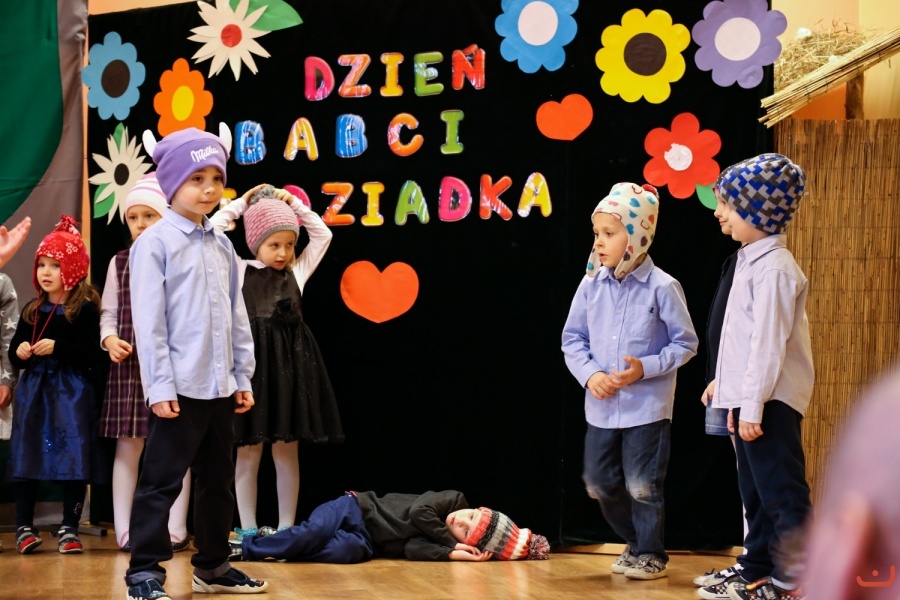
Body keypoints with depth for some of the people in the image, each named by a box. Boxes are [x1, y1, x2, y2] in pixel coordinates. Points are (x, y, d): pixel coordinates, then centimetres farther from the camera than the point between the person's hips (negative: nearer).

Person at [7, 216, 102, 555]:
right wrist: (19, 352, -5)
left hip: (72, 394, -5)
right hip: (34, 391, 5)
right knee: (26, 458, 3)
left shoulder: (85, 309, -5)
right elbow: (14, 354, 17)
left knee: (73, 459, -4)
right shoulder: (31, 311, 12)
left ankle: (69, 529, 6)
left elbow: (92, 356, -12)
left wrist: (58, 348, -20)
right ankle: (24, 528, 11)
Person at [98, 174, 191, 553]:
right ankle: (125, 530, 10)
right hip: (128, 366, 3)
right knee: (128, 446, 5)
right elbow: (109, 313, 13)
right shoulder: (120, 263, 8)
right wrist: (109, 339, -5)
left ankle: (175, 530, 10)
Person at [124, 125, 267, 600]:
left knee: (218, 479, 15)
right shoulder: (155, 243, -7)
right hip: (179, 387, -7)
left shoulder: (221, 245, 12)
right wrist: (159, 387, -15)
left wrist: (242, 375, 12)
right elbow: (149, 322, -12)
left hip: (220, 386, 7)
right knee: (161, 482, -4)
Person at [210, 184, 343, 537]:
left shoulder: (297, 272, 13)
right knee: (248, 451, 1)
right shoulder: (238, 271, 5)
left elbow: (322, 235, 15)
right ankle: (248, 530, 7)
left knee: (287, 450, 5)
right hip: (252, 360, -2)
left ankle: (286, 529, 10)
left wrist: (295, 205, 11)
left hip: (290, 362, 2)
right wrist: (242, 203, 7)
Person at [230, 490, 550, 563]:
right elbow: (419, 511, -20)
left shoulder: (447, 539, -2)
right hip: (356, 509, -2)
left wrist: (454, 550, -30)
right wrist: (449, 543, -16)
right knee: (313, 532, -31)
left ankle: (250, 549, -21)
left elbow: (413, 547, -19)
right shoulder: (455, 500, -6)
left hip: (365, 543, 2)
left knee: (349, 551, -34)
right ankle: (240, 544, -12)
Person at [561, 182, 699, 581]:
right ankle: (635, 541, 32)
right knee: (599, 484, 11)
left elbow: (685, 343, -6)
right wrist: (589, 374, -10)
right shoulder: (591, 285, 0)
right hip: (601, 406, 5)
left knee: (642, 486, 2)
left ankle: (651, 555, 20)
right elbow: (573, 338, 6)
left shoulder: (662, 287, -11)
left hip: (647, 407, -5)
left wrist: (646, 368, -18)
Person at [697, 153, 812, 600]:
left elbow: (769, 343, -21)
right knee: (756, 494, 16)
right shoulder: (753, 261, 15)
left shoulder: (774, 268, -16)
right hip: (751, 399, 10)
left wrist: (753, 406, -21)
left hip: (770, 402, -10)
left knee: (782, 494, -7)